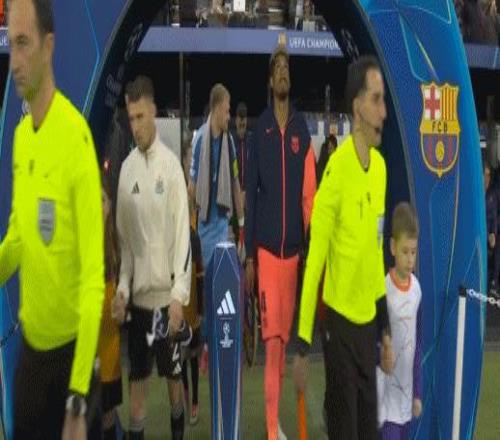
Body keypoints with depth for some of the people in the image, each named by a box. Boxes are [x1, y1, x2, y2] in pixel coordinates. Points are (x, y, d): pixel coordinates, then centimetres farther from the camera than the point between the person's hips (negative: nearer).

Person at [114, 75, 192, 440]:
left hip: (166, 292, -3)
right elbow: (123, 235, 7)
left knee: (173, 374, 12)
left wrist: (179, 295, -17)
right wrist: (122, 288, -1)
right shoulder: (126, 167, 4)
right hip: (138, 292, 4)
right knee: (137, 377, 11)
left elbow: (182, 232, -11)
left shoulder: (171, 164, -9)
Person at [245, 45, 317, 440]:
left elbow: (309, 192, 2)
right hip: (266, 245, -2)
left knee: (285, 331, 10)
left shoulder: (302, 129, 5)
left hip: (293, 245, 2)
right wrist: (249, 254, -1)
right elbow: (251, 193, 1)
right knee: (271, 334, -5)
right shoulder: (260, 129, 1)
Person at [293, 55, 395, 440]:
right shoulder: (336, 168, -18)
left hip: (370, 320, 7)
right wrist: (303, 347, -15)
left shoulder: (381, 165, 4)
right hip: (341, 320, -7)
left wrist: (386, 331, 15)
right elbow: (314, 260, -16)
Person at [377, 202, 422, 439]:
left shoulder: (417, 289, 1)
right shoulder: (384, 290, -16)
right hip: (388, 392, -5)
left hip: (407, 391, 5)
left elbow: (418, 344, 9)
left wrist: (418, 393, 10)